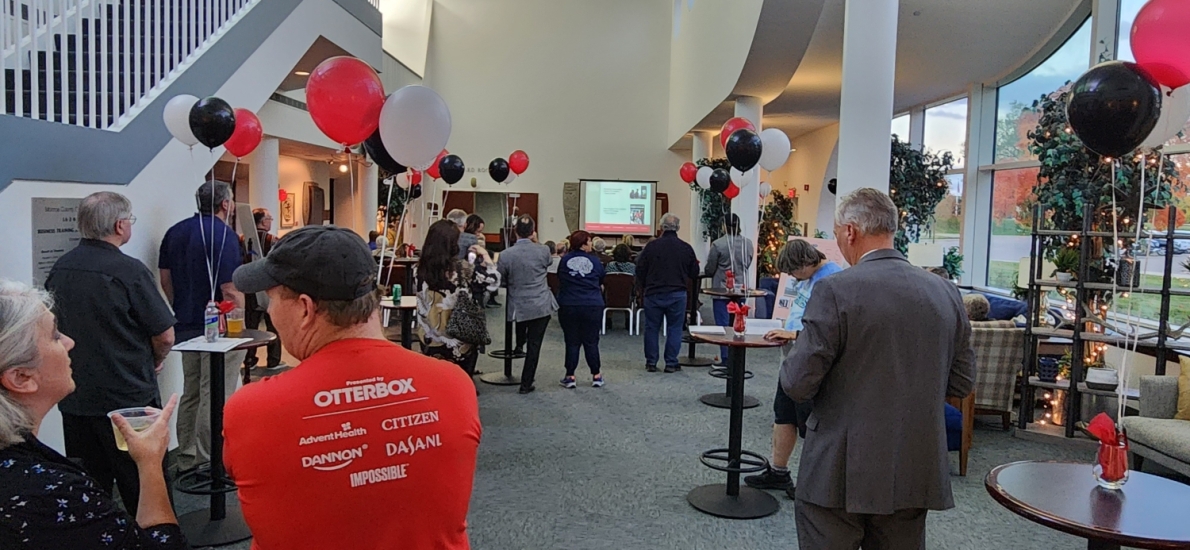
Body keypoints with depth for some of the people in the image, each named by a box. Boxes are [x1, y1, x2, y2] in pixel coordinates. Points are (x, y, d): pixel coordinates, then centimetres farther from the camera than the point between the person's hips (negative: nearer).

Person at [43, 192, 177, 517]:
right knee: (142, 489, 5)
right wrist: (153, 364, 5)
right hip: (128, 397, -6)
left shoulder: (59, 269, 3)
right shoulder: (129, 270, -16)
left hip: (74, 398, 6)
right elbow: (165, 335, -14)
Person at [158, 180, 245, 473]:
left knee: (190, 394, 17)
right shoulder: (223, 234, -16)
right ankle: (207, 464, 6)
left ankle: (187, 459, 25)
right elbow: (230, 289, -20)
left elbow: (165, 279, 14)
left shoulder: (175, 232, 9)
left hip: (187, 326, 8)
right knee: (214, 399, 0)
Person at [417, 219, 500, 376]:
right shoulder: (462, 268, -19)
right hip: (460, 340, -4)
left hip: (432, 340, 4)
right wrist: (484, 255, -4)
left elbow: (422, 307, 5)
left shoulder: (422, 268, -4)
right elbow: (493, 281, -13)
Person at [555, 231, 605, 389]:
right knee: (591, 342, 8)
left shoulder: (565, 260, 1)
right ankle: (596, 376, 14)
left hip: (568, 306, 1)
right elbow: (601, 284, 11)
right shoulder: (594, 260, -2)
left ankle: (570, 376, 10)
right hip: (593, 306, -1)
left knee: (572, 342, 8)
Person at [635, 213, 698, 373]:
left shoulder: (651, 246, -7)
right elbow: (694, 273, 5)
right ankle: (671, 363, 9)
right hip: (677, 295, 0)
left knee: (652, 328, 9)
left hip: (654, 294, 0)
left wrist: (645, 287, 15)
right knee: (674, 329, 8)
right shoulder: (686, 248, -3)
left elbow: (640, 271, -2)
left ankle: (651, 362, 13)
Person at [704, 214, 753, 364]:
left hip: (721, 290, -4)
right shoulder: (748, 243, -2)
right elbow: (748, 265, 10)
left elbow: (709, 270, -9)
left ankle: (725, 358, 5)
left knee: (723, 325, 3)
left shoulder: (718, 244, -16)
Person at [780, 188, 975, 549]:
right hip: (915, 474, 5)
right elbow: (961, 382, 10)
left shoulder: (835, 290, -15)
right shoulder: (946, 293, 2)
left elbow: (798, 385, -14)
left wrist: (793, 360, 7)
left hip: (841, 473, -5)